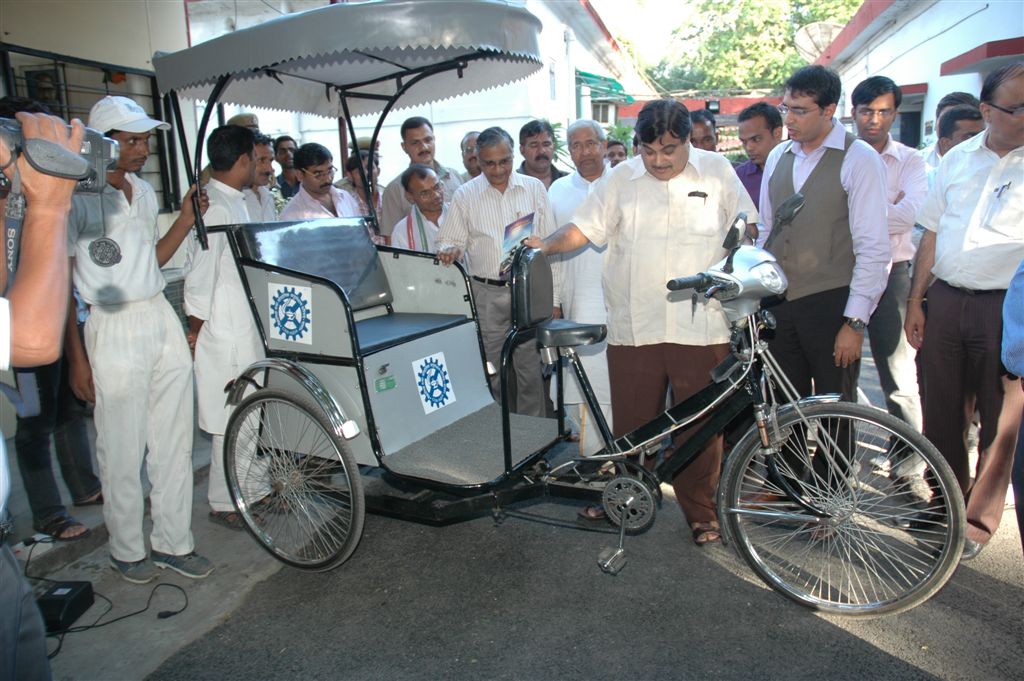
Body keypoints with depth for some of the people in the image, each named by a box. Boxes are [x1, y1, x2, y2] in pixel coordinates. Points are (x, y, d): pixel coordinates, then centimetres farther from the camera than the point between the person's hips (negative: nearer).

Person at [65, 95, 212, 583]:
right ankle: (127, 551, 24)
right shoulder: (77, 197, -9)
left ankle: (173, 542, 25)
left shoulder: (144, 191, 12)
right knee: (123, 453, 4)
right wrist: (76, 358, -12)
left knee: (174, 443, 11)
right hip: (113, 329, -7)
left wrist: (186, 220, 5)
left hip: (162, 319, 7)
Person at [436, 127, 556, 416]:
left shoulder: (534, 188, 7)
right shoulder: (465, 195, 5)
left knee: (530, 368, 2)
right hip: (487, 294, 0)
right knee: (495, 369, 5)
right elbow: (451, 240, 9)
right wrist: (449, 251, -17)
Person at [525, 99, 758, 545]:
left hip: (701, 327, 0)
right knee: (632, 422, 5)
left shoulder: (718, 172, 9)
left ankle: (701, 512, 24)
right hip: (634, 326, 1)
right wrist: (546, 245, -12)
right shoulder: (622, 179, 9)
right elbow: (584, 228, 5)